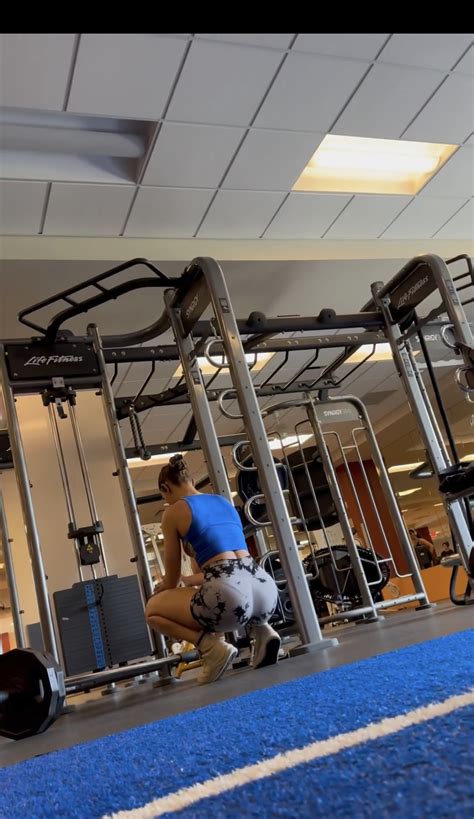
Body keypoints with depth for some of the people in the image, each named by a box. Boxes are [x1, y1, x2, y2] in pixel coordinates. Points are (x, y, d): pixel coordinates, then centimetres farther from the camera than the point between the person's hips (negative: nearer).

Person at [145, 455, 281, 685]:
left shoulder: (173, 512, 8)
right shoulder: (223, 501, 25)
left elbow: (171, 578, 17)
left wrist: (162, 591, 40)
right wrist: (191, 580, 52)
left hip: (230, 595, -6)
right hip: (266, 589, 6)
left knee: (152, 610, 19)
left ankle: (213, 647, 0)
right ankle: (261, 633, 16)